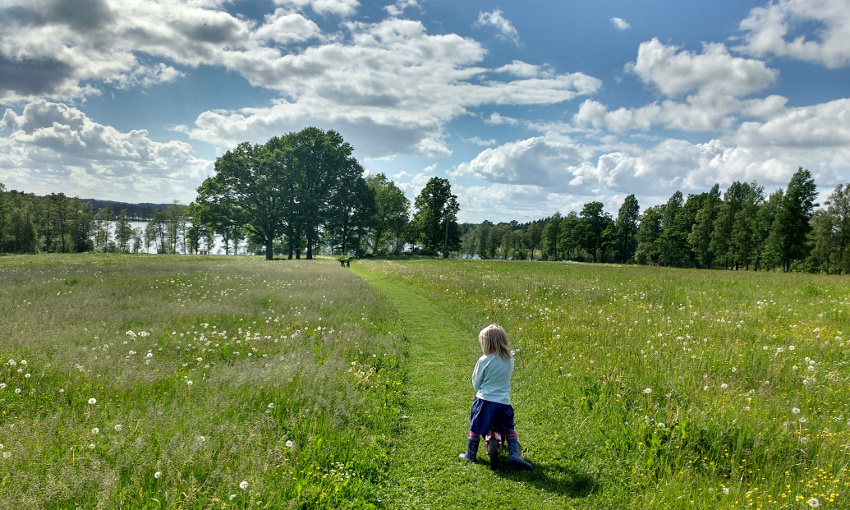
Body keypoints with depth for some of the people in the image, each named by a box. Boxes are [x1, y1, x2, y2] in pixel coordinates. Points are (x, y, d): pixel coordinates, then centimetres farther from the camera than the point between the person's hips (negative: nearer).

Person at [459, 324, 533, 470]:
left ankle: (470, 455, 26)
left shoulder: (484, 361, -13)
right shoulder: (510, 359, 0)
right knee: (509, 428, 21)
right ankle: (515, 454, 8)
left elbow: (476, 382, -2)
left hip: (485, 399, -4)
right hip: (504, 402, 4)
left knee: (475, 428, 13)